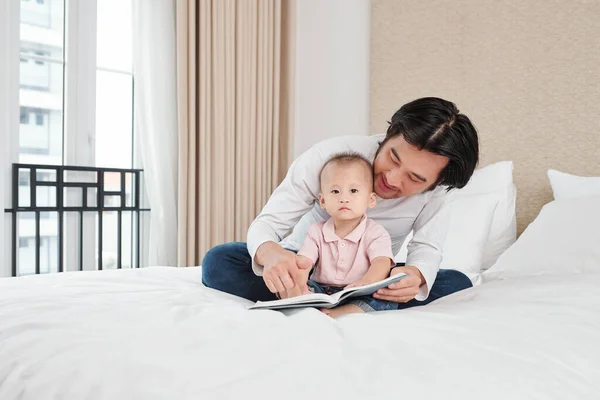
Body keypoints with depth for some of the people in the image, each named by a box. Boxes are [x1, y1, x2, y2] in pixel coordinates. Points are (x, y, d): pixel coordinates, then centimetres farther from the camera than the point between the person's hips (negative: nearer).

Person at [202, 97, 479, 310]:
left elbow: (427, 247, -18)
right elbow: (266, 223, -27)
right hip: (302, 265, -1)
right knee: (218, 261, -27)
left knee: (459, 284, -23)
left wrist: (416, 274, -43)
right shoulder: (329, 155, -27)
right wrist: (270, 253, -52)